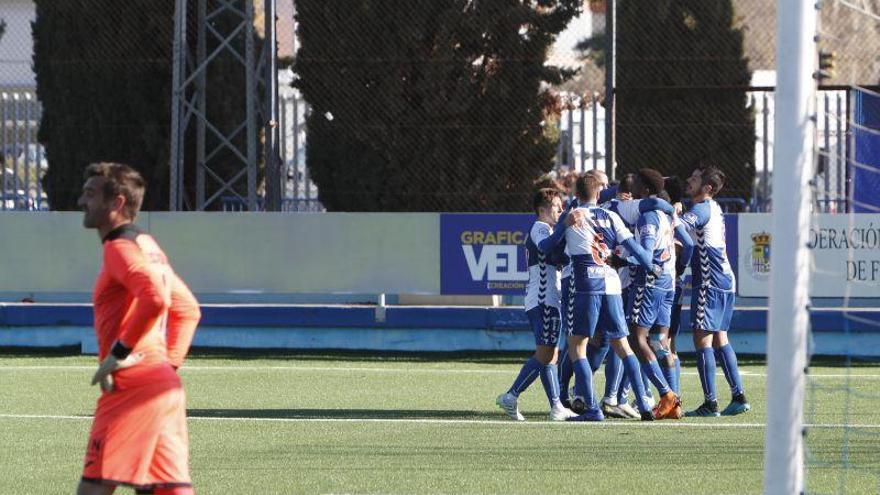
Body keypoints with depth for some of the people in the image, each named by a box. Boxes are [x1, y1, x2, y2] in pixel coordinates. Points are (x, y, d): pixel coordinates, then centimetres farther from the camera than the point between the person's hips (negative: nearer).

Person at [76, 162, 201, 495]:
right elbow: (187, 310, 30)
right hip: (166, 386, 10)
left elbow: (155, 297, -27)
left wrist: (120, 352, -19)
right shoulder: (147, 245, 21)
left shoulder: (120, 246, -9)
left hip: (133, 386, -10)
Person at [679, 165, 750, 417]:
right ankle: (739, 397, 13)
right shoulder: (714, 209, 16)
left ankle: (710, 403, -11)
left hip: (710, 283, -9)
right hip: (726, 282, 9)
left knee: (702, 340, -8)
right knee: (720, 340, 14)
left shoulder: (702, 209, -13)